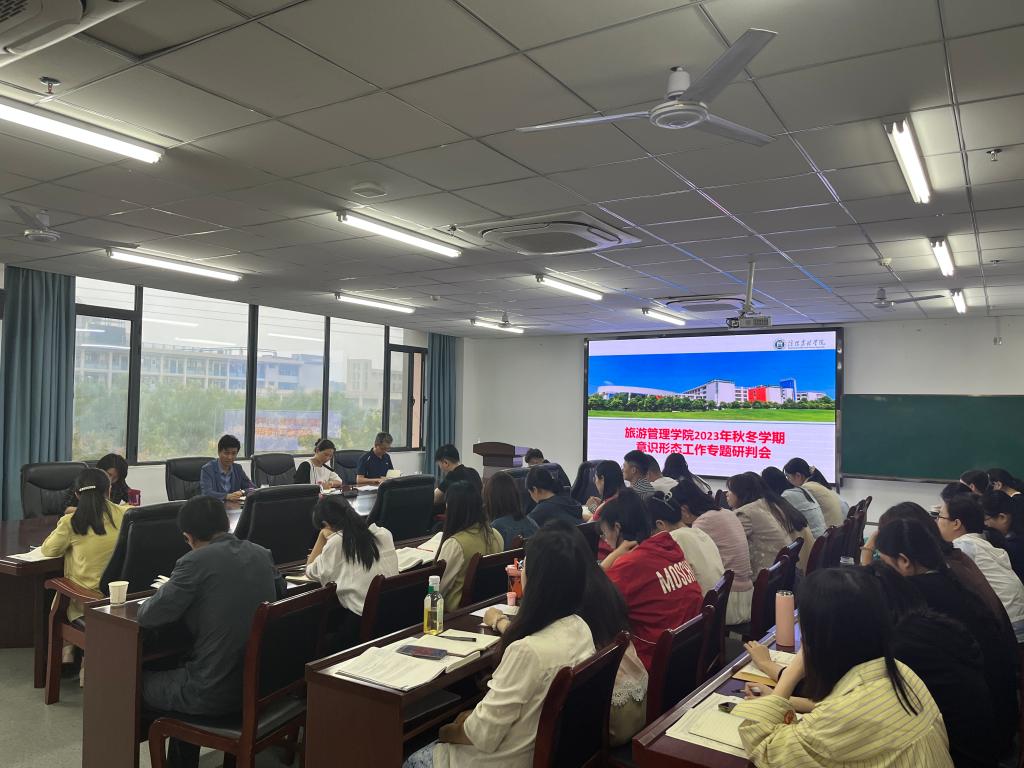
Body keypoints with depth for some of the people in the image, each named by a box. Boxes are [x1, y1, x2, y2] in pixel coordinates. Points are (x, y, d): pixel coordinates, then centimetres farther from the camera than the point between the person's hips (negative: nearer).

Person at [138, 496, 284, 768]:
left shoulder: (195, 562, -15)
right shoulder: (261, 553, 3)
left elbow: (147, 617, -11)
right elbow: (279, 590, 22)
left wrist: (166, 593, 11)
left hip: (216, 692, -6)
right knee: (182, 667, 32)